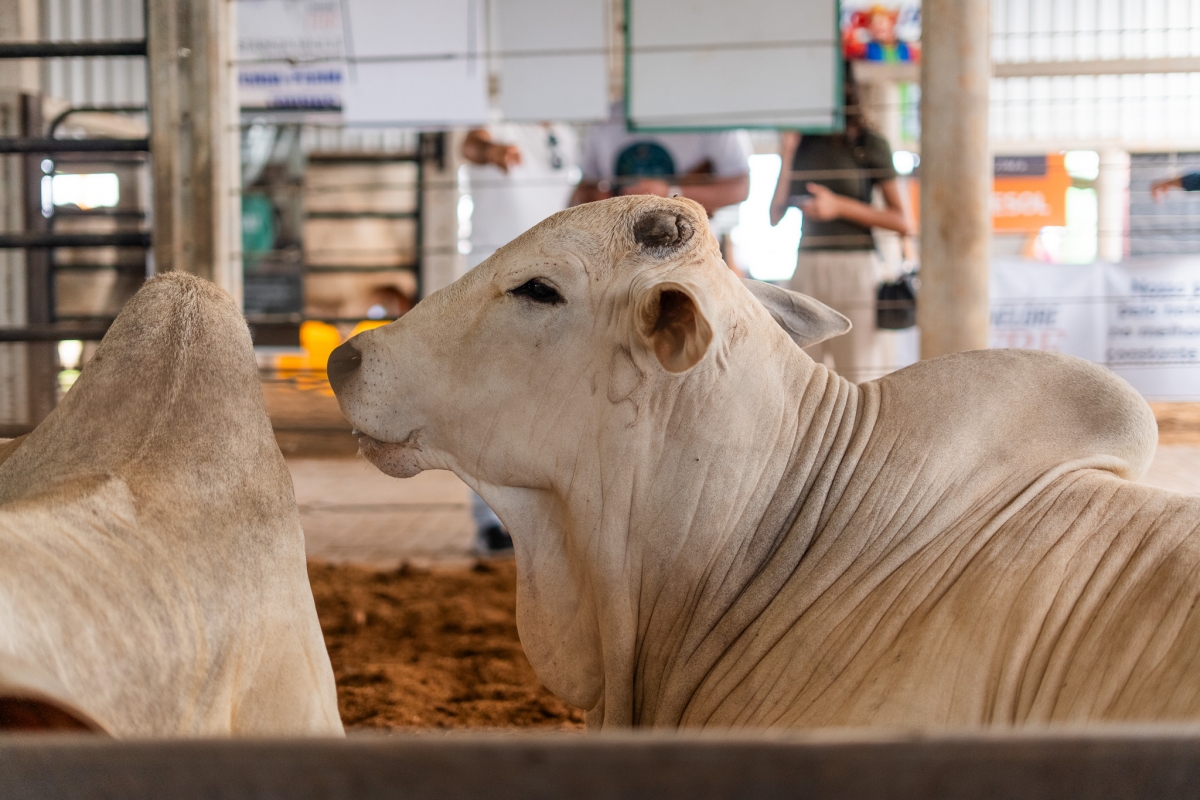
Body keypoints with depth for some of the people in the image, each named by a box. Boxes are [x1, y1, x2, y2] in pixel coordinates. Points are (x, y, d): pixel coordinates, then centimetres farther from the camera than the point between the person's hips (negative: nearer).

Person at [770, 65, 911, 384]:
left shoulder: (869, 145, 0)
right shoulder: (801, 145, 12)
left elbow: (901, 221, -4)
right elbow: (775, 216, 7)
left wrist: (839, 206, -14)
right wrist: (787, 154, 2)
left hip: (856, 271, -4)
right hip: (807, 270, 4)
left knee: (860, 384, -4)